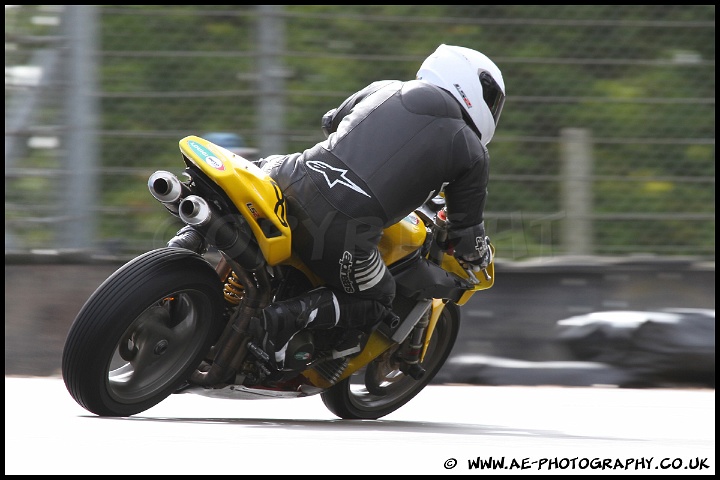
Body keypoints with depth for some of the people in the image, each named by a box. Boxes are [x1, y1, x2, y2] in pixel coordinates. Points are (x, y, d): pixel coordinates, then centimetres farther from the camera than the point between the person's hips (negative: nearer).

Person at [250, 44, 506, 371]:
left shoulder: (386, 89, 21)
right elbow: (466, 234, 17)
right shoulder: (471, 151, 12)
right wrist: (480, 256, 40)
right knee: (376, 305, 23)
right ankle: (288, 316, -5)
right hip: (344, 231, -4)